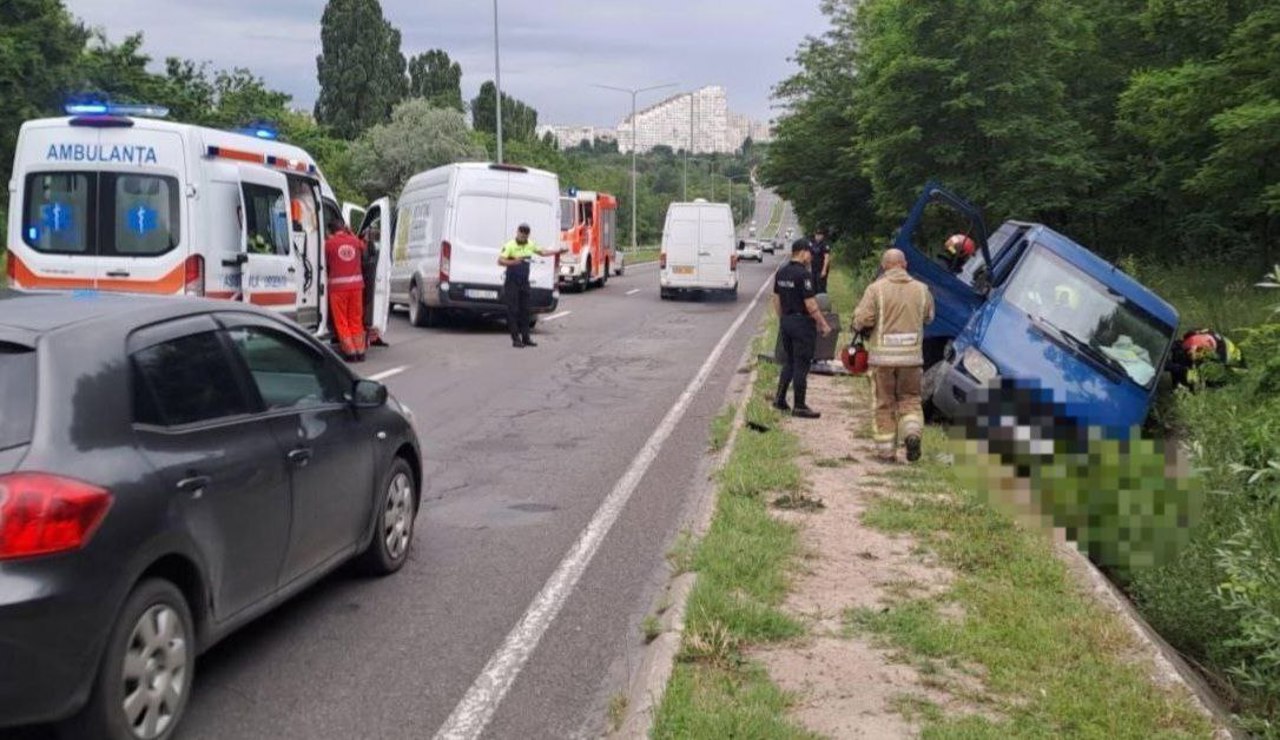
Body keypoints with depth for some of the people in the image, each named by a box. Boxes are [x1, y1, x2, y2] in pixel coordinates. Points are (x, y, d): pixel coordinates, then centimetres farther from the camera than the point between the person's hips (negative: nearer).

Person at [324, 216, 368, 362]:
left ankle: (350, 352, 2)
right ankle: (360, 351, 15)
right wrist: (351, 233, 28)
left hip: (338, 286, -3)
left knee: (341, 322, 5)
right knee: (356, 320, 14)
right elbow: (363, 249, 25)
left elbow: (325, 262, 3)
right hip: (356, 284, 4)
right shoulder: (355, 241, 3)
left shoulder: (329, 243, -7)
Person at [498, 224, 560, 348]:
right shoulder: (509, 246, -12)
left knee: (525, 310, 10)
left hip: (525, 282, 6)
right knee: (513, 311, -5)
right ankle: (516, 339, -2)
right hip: (512, 283, -6)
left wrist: (558, 251, 22)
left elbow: (542, 252, 24)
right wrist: (513, 262, -34)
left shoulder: (530, 245, 8)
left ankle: (525, 337, 16)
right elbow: (500, 260, -20)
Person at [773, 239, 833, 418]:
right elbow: (810, 304, -19)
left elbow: (776, 300, 13)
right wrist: (823, 324, -11)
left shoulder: (781, 273, 7)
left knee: (789, 361, 18)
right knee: (802, 364, -1)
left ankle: (779, 399, 17)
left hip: (786, 321, 8)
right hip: (802, 322, -8)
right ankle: (799, 406, 4)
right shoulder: (804, 274, -18)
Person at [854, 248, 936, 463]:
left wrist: (861, 327, 8)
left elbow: (861, 319, -13)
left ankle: (886, 451, 11)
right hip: (912, 355, 2)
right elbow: (929, 317, 15)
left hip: (883, 356, -2)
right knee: (910, 399, 15)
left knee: (884, 404, 8)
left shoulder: (876, 288, -8)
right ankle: (913, 433, -11)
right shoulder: (921, 289, 3)